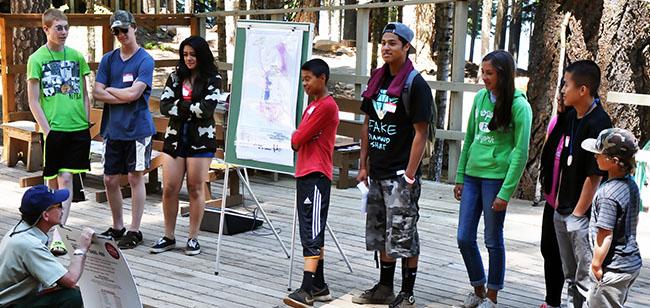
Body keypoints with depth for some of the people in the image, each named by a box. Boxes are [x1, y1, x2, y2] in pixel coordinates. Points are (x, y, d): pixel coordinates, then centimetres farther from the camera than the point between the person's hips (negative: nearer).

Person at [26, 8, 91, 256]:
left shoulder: (77, 56, 9)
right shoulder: (37, 59, 0)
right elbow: (33, 101, -1)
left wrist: (86, 123, 6)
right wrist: (47, 130, -8)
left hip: (78, 129, 2)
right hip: (53, 129, -2)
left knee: (65, 179, -4)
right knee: (53, 181, 5)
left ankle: (57, 234, -3)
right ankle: (54, 227, 15)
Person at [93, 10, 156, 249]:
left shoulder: (145, 60, -6)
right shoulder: (108, 59, 9)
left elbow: (134, 93, -16)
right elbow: (97, 93, 1)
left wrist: (109, 90, -2)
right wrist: (125, 97, -10)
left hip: (137, 129, -5)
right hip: (112, 129, 5)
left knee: (135, 178, 2)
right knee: (110, 179, 9)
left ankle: (134, 230, 11)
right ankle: (117, 227, 24)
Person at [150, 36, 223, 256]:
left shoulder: (212, 79, -1)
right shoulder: (176, 76, 10)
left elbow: (207, 109, -15)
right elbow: (164, 106, -1)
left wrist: (180, 106, -7)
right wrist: (191, 109, -12)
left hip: (200, 139, -3)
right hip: (175, 137, 3)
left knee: (196, 189, 2)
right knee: (169, 189, 2)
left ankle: (193, 238, 13)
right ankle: (169, 237, 15)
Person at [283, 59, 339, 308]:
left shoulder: (327, 106, -12)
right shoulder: (312, 106, 20)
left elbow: (297, 139, -13)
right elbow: (296, 142, 20)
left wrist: (296, 138, 6)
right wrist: (298, 138, 1)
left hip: (316, 176, -10)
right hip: (305, 174, 10)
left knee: (312, 233, -12)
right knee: (312, 233, 12)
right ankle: (319, 287, 19)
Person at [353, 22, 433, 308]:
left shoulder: (416, 85, -11)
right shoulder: (376, 80, 10)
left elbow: (420, 133, -13)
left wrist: (409, 176, -17)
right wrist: (363, 165, 12)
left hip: (401, 174, -7)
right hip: (377, 173, 7)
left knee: (403, 235, -2)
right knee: (381, 233, 16)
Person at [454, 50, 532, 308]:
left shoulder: (519, 106, -9)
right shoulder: (480, 98, 7)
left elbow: (521, 152, -10)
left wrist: (506, 192, -14)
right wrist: (460, 177, 12)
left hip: (496, 178, -6)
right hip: (472, 175, 6)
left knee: (493, 240, 6)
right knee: (464, 238, 8)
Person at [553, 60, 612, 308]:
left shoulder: (598, 124, -19)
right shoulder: (572, 117, 7)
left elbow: (595, 175, -19)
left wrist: (578, 213, -14)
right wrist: (559, 200, 13)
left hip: (583, 215, -9)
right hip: (562, 211, 9)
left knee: (586, 280, -1)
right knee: (570, 275, 20)